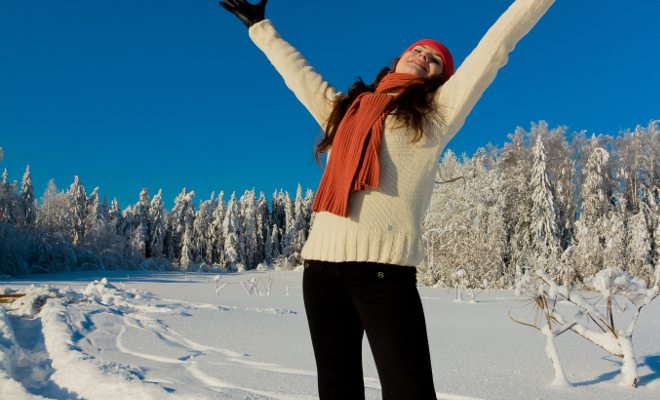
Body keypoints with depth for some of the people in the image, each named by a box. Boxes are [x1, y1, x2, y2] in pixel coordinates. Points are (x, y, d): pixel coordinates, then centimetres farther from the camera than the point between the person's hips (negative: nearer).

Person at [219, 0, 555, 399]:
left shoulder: (437, 112, 13)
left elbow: (496, 45, 14)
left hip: (384, 264, -4)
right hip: (321, 262, 4)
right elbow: (297, 71, 36)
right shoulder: (345, 107, 23)